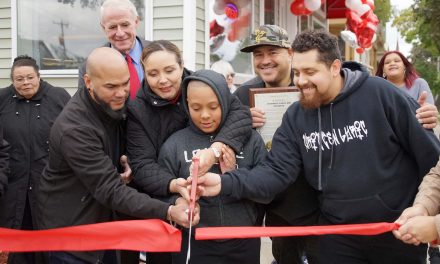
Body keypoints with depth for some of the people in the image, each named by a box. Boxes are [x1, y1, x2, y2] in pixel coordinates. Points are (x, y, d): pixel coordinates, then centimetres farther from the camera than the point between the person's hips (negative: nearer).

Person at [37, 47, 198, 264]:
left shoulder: (112, 104, -3)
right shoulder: (73, 128, -28)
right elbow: (110, 190, -32)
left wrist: (123, 161, -3)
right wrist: (168, 212, -39)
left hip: (104, 224, 8)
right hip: (71, 232, -7)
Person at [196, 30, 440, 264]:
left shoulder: (381, 94, -14)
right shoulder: (295, 117, -3)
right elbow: (277, 171, -9)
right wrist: (226, 183, -25)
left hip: (399, 229, -2)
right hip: (339, 235, 3)